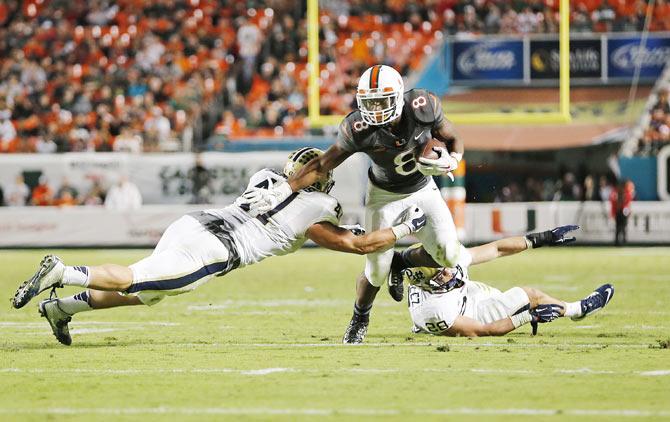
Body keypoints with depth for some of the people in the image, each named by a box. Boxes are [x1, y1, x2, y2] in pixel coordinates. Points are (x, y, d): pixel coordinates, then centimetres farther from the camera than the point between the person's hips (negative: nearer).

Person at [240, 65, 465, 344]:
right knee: (376, 271, -10)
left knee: (449, 255, -13)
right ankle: (360, 318, 23)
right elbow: (322, 165, -21)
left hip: (423, 189, 2)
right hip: (384, 195, -2)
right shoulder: (358, 129, -29)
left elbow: (453, 141, -8)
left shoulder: (423, 107, -26)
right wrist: (281, 191, -29)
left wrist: (449, 162, -29)